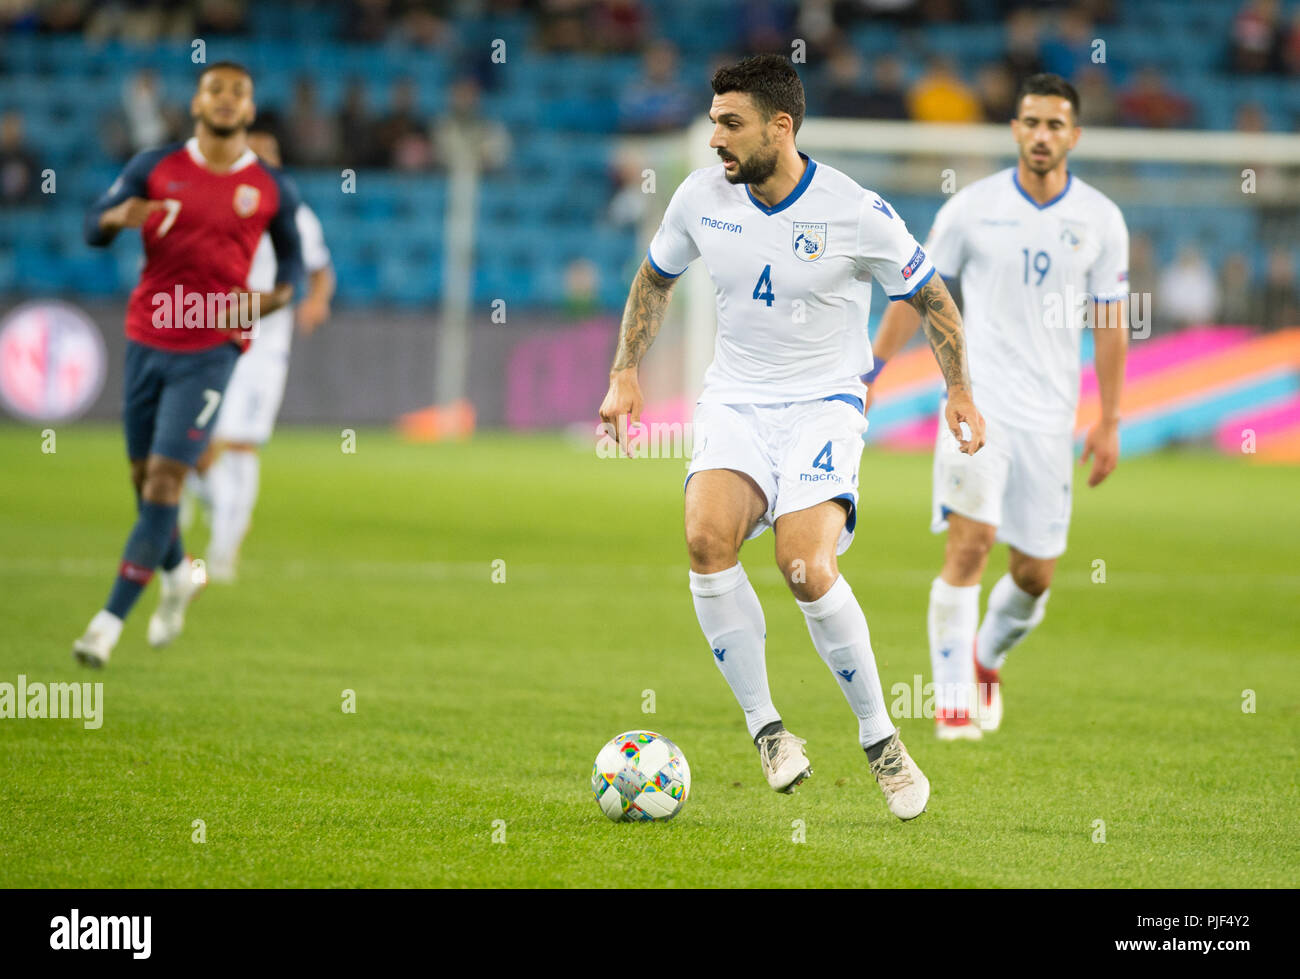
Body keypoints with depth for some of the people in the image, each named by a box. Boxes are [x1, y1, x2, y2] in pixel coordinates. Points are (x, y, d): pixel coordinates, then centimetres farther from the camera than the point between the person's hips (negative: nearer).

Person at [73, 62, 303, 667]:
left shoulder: (272, 190, 2)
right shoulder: (155, 168, 3)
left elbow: (292, 264, 14)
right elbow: (93, 227, 3)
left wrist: (267, 301, -7)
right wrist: (119, 217, -20)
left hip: (211, 350, -2)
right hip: (147, 340, 3)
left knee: (165, 478, -12)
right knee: (144, 476, 9)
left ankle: (111, 620, -12)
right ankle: (179, 575, 38)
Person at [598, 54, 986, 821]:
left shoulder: (856, 213, -12)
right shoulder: (702, 198, -1)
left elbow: (932, 298, 4)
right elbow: (656, 278, 19)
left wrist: (960, 393, 4)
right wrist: (626, 372, 13)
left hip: (824, 405, -3)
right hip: (735, 403, 3)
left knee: (808, 570, -24)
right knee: (707, 537, -26)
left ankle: (879, 737, -2)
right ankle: (766, 729, -12)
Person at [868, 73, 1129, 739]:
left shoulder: (1100, 220, 3)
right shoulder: (972, 208, -2)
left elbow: (1110, 322, 7)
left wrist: (1109, 423, 4)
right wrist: (870, 370, 4)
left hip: (1050, 414, 2)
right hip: (978, 399, -2)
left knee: (1035, 573, 5)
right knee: (970, 541, -20)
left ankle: (987, 660, 36)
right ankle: (952, 699, -15)